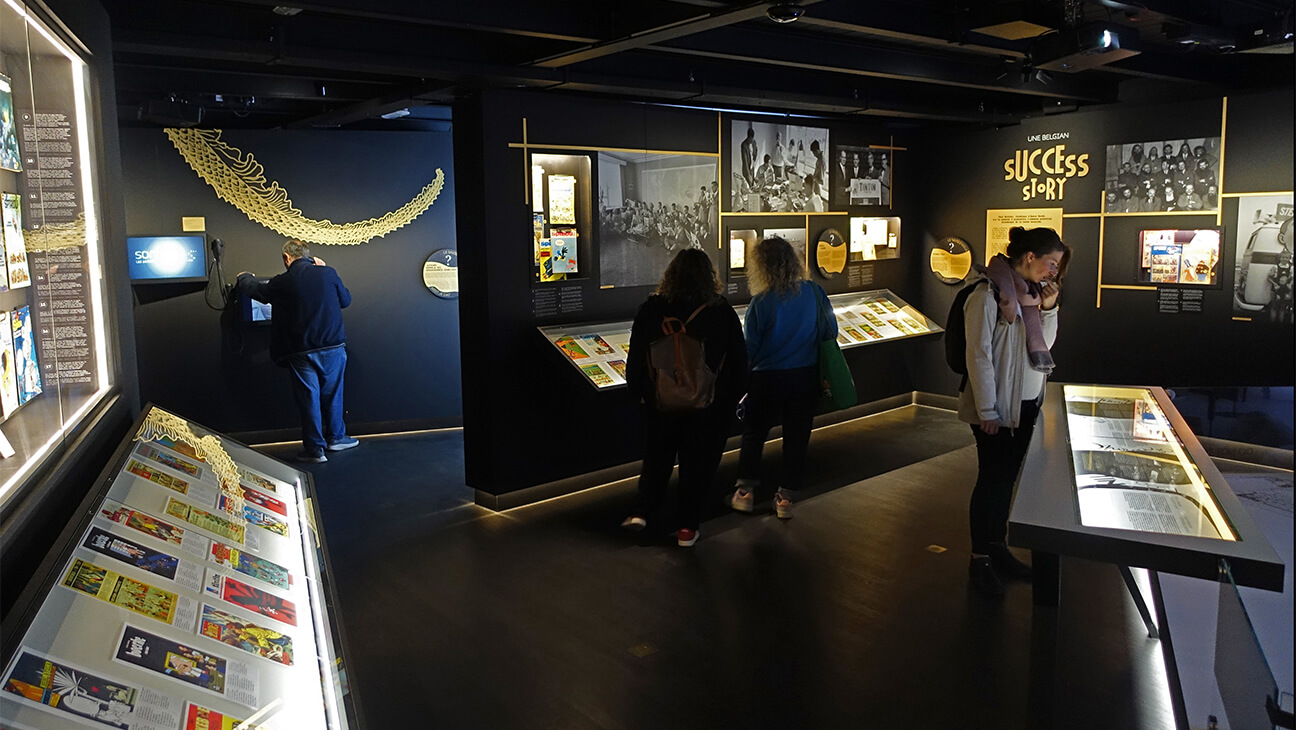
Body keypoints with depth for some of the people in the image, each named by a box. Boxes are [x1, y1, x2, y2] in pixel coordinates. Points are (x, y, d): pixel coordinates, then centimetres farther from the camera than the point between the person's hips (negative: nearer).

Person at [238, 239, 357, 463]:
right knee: (332, 394, 17)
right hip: (333, 347, 2)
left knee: (308, 398, 6)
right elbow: (345, 300, 11)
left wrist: (244, 276, 35)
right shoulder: (328, 273, -3)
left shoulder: (281, 283, -6)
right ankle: (335, 437, 29)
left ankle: (315, 449, 10)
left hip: (301, 352, -2)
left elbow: (253, 288, 12)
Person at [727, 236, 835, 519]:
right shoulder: (814, 292, -6)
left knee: (753, 434, 16)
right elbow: (830, 331, 3)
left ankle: (745, 491, 23)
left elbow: (750, 348, -10)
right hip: (806, 377, 3)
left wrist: (741, 381, 4)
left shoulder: (761, 301, -16)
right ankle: (785, 498, 19)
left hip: (767, 379, -3)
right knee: (797, 437, 13)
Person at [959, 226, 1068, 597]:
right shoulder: (988, 295, -16)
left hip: (1026, 403, 8)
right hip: (997, 407, -8)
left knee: (1008, 477, 15)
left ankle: (997, 546, 28)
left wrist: (1048, 307, 1)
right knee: (992, 479, 1)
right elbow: (979, 356, -17)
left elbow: (1044, 344, 17)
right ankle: (979, 559, 14)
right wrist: (987, 411, -17)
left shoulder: (1030, 292, 8)